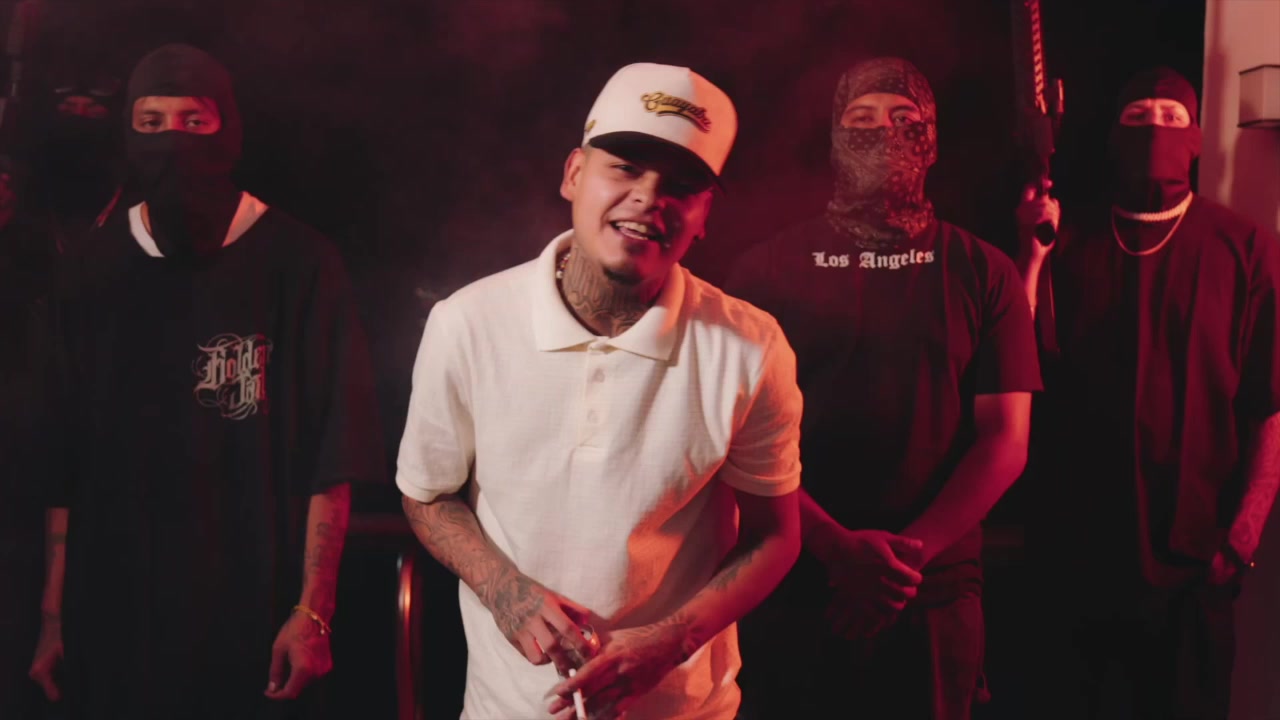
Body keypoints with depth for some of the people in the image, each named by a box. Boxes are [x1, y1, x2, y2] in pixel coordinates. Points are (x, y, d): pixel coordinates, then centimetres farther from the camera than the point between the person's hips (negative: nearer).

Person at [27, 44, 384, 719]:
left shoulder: (298, 263, -7)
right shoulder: (91, 271, 4)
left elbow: (330, 459, -8)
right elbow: (65, 464, 6)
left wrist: (313, 611, -11)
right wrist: (55, 614, 5)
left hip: (252, 620, -3)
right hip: (110, 624, 3)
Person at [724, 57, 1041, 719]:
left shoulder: (983, 273, 2)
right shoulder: (767, 268, 0)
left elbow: (1005, 439, -2)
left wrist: (909, 553, -13)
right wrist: (837, 546, -16)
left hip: (932, 596, 1)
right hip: (788, 585, 0)